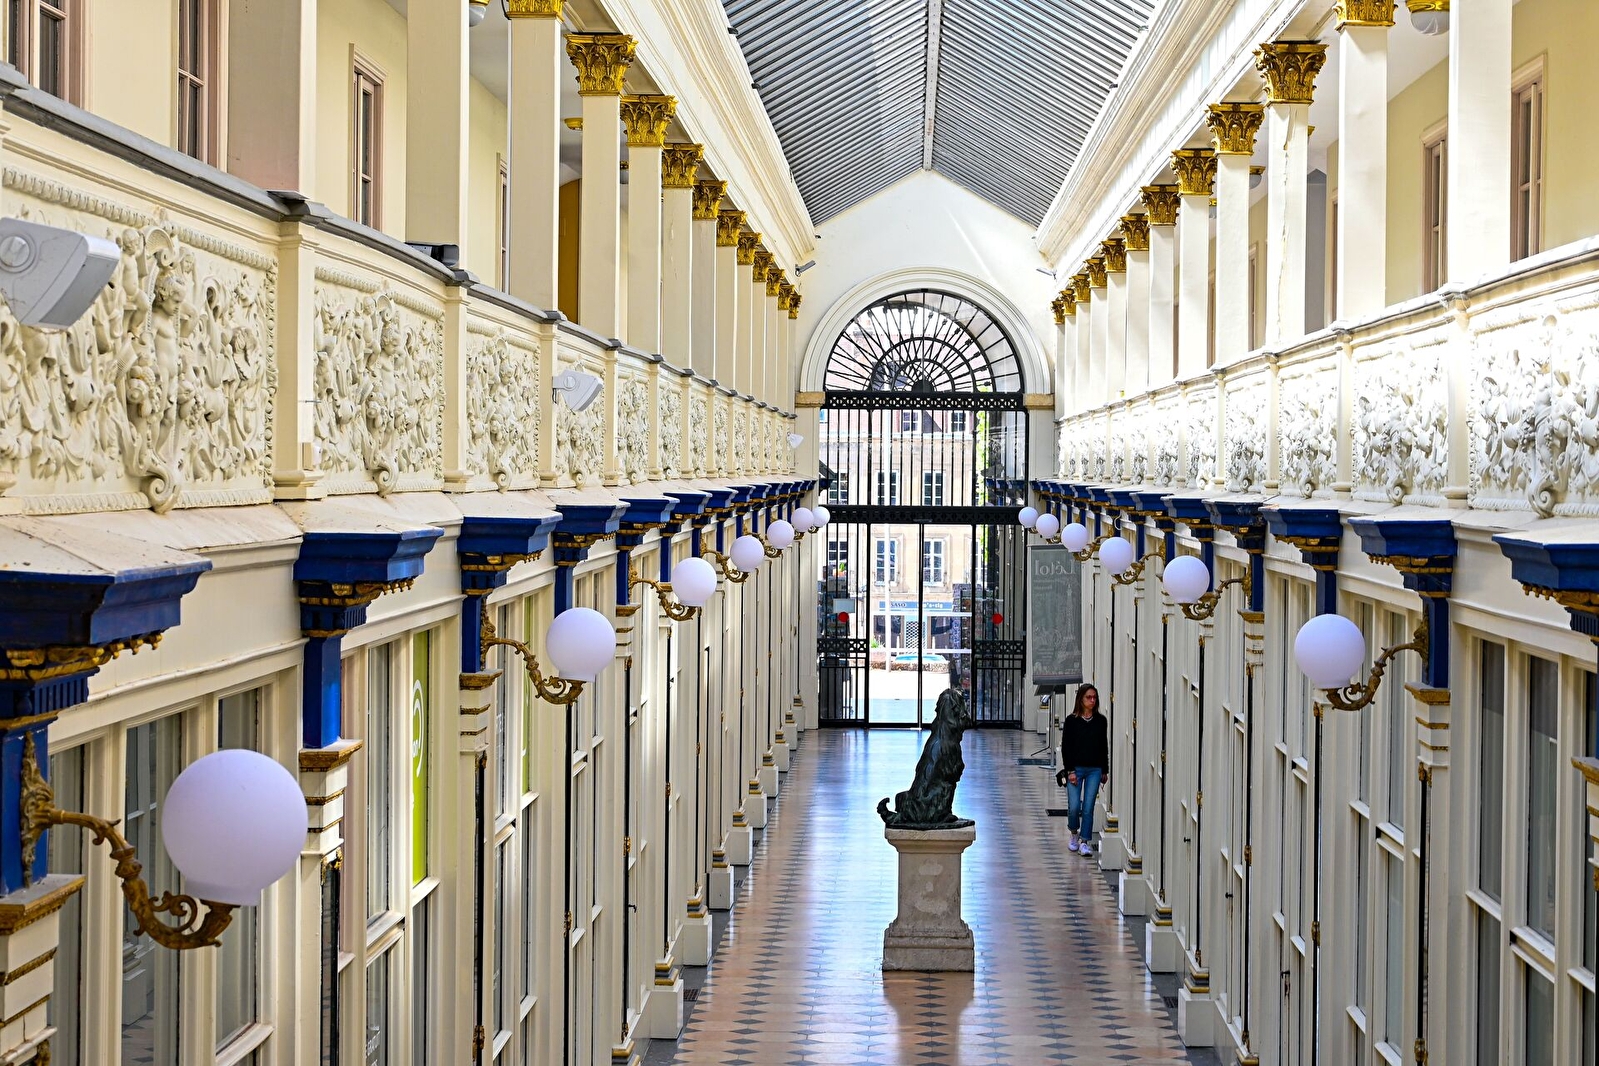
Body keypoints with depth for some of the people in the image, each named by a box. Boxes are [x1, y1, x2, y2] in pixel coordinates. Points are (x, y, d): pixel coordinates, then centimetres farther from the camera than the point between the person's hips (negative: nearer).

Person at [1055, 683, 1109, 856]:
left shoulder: (1101, 721, 5)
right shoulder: (1071, 721, -1)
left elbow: (1104, 747, 11)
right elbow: (1066, 747, -2)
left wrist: (1105, 771, 10)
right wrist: (1070, 770, -8)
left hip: (1094, 770, 2)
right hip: (1076, 769, -2)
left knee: (1088, 808, -2)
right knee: (1074, 807, -5)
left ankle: (1085, 842, 4)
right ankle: (1074, 834, 21)